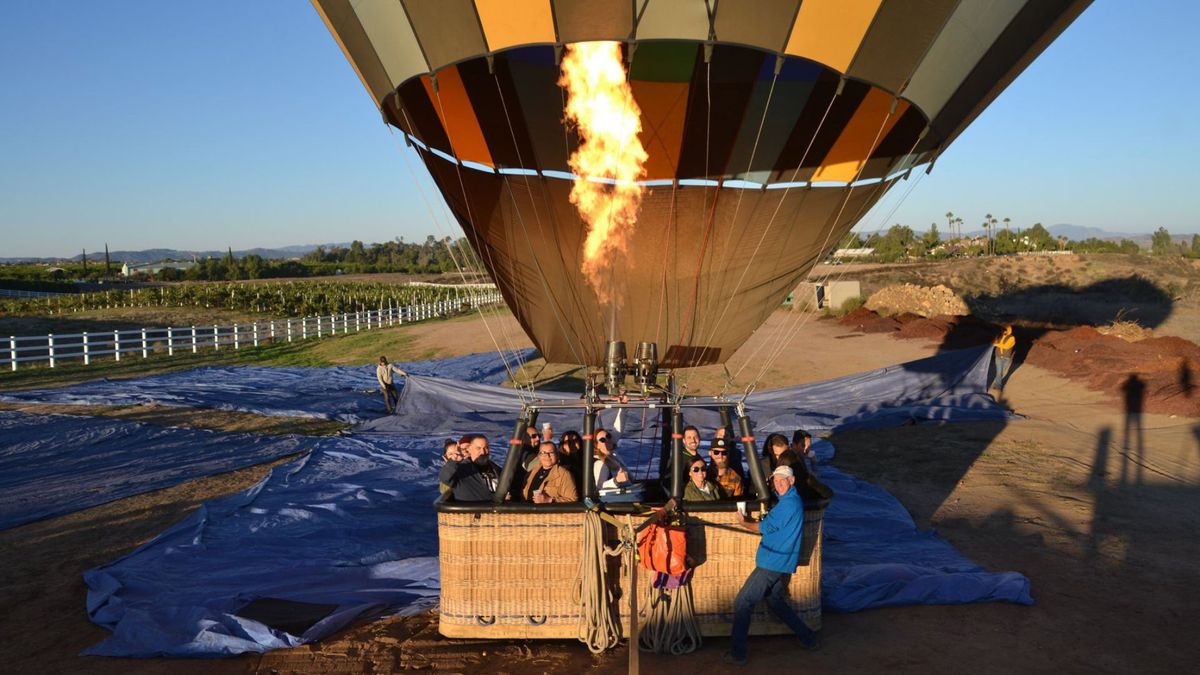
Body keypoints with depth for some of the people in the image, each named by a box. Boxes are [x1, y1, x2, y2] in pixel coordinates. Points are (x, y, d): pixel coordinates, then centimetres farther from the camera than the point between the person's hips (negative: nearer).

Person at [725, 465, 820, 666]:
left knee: (742, 603, -5)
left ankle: (737, 653, -3)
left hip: (772, 563, -10)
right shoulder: (795, 500, 13)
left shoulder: (788, 503, -18)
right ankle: (810, 639, 26)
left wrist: (744, 523, 5)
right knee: (776, 602, 24)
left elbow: (764, 527, -11)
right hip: (783, 564, 10)